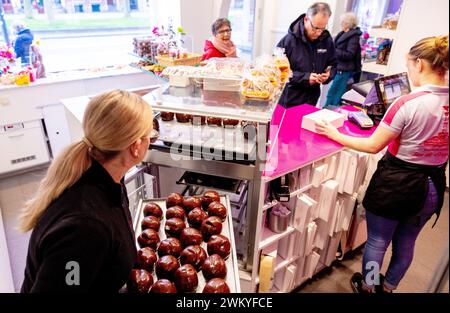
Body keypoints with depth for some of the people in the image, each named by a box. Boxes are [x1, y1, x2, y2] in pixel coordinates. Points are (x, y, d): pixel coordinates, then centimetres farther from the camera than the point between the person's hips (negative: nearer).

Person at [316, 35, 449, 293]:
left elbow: (373, 146, -17)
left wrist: (335, 135, -6)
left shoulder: (408, 104, -22)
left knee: (377, 241, 16)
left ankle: (367, 286, 38)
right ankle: (388, 287, 46)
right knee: (406, 244, 24)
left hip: (396, 183, -6)